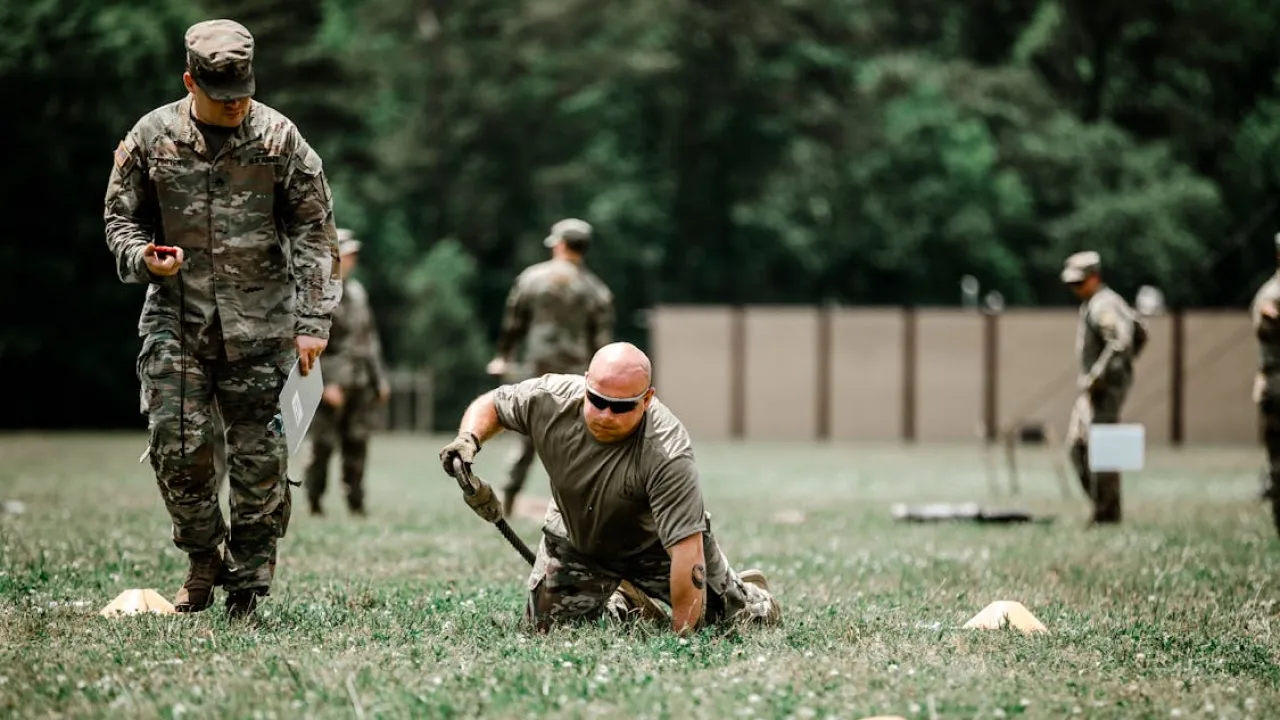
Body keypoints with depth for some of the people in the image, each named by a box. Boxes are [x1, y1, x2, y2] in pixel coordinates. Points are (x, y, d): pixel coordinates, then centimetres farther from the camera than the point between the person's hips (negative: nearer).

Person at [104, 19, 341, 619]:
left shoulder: (279, 139, -3)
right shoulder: (151, 138, 0)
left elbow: (315, 233, -1)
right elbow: (120, 214, 11)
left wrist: (313, 321, -6)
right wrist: (142, 257, -11)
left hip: (260, 322, -1)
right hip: (176, 318, 1)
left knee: (258, 456, -1)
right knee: (177, 445, -7)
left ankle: (249, 584, 11)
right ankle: (203, 559, 15)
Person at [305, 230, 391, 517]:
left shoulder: (356, 291, 15)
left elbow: (369, 337, 21)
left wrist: (379, 377, 18)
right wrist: (324, 383, -19)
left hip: (360, 383, 7)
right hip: (332, 382, -7)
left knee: (357, 444, 5)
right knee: (323, 445, -4)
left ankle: (356, 503, 8)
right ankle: (314, 501, 4)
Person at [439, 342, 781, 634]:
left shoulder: (666, 454, -41)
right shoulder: (550, 398, -28)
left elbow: (685, 548, -41)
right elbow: (491, 404, -6)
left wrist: (681, 636, -42)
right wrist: (468, 439, -29)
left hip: (655, 544, -3)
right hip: (575, 538, 3)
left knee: (751, 619, -3)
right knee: (545, 627, -1)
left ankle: (749, 591, 36)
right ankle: (624, 606, 29)